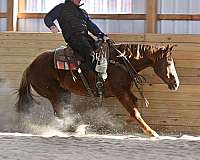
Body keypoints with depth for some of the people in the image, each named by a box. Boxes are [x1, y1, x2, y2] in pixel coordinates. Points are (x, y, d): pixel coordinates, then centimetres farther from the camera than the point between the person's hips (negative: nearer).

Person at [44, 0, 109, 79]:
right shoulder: (61, 8, 14)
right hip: (72, 37, -7)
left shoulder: (83, 12, 30)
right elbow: (47, 18, 9)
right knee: (89, 52, -31)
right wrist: (52, 26, -15)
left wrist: (102, 35, 9)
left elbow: (91, 26, 25)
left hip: (86, 36, 7)